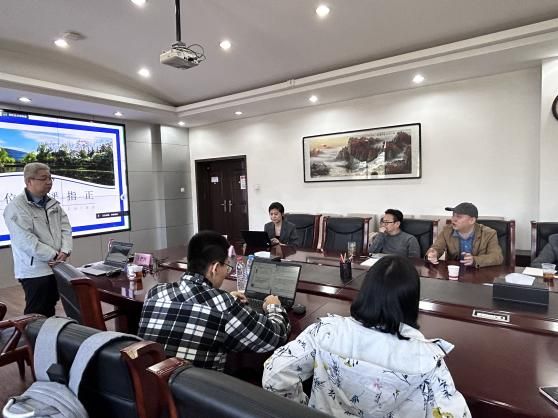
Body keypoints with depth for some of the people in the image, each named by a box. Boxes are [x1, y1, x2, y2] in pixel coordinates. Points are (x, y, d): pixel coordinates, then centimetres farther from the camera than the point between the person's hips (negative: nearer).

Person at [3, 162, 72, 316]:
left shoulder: (53, 204, 9)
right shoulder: (16, 207, -11)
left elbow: (66, 228, 4)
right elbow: (26, 240, -19)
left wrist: (64, 252, -11)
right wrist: (53, 255, -18)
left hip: (56, 268, 6)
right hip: (34, 271, -6)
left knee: (50, 310, 18)